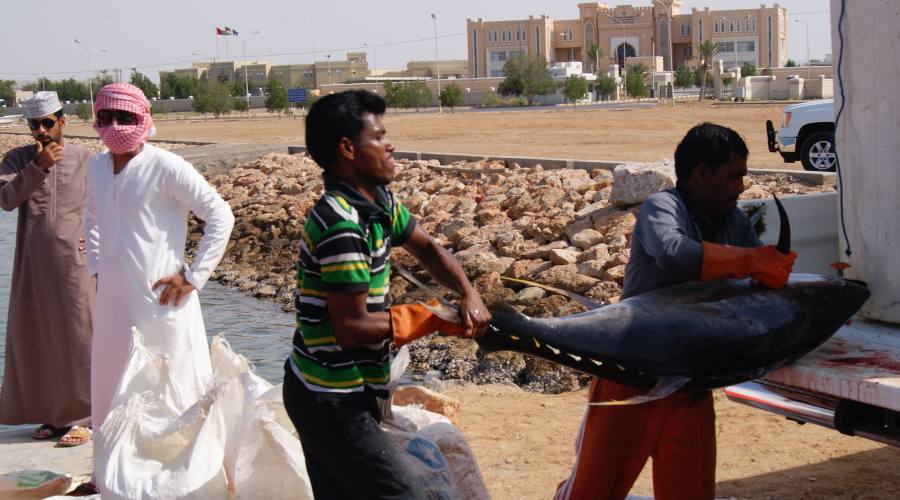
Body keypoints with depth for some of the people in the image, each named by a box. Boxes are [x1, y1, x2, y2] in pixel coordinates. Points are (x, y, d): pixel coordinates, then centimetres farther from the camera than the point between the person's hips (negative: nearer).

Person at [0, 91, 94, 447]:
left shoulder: (85, 160, 2)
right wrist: (38, 167, -18)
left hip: (73, 263, -2)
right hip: (33, 264, 2)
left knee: (76, 337, -2)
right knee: (34, 337, 6)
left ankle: (82, 417, 6)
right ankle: (52, 415, 19)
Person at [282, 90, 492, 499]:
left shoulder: (379, 202, 5)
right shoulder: (340, 224, -24)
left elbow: (426, 249, 19)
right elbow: (351, 327, -24)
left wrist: (468, 293, 0)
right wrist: (430, 319, -13)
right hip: (331, 400, -9)